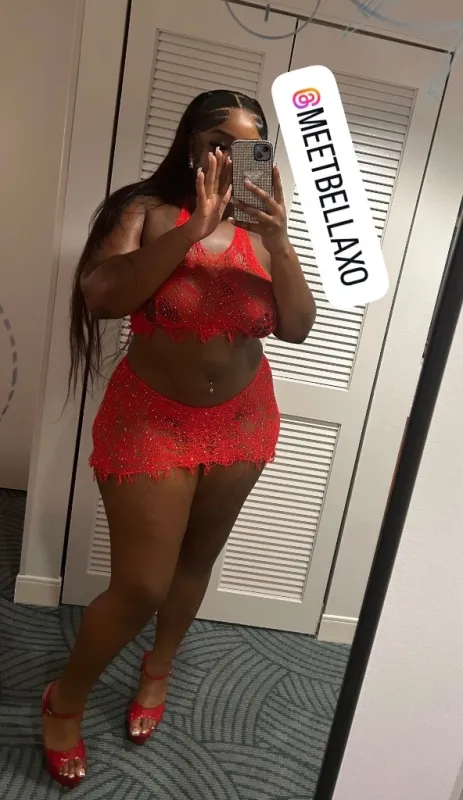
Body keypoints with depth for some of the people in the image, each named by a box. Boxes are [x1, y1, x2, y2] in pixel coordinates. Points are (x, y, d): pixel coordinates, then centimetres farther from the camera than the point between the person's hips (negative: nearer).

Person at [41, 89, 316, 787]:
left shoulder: (260, 230, -1)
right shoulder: (148, 210, -9)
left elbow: (298, 327, -7)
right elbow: (102, 297, -25)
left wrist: (279, 242, -20)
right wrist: (196, 226, -27)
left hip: (242, 420, 4)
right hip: (151, 419, -4)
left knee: (197, 557, 19)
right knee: (140, 586, 0)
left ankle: (157, 670, 49)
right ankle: (65, 702, 32)